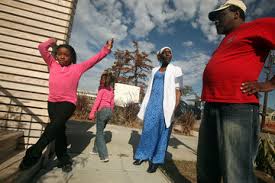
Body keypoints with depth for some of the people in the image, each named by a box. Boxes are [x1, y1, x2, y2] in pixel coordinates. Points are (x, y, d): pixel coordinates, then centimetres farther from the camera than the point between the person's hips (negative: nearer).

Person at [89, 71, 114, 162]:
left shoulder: (102, 88, -5)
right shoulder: (111, 89, 14)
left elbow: (97, 100, -12)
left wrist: (92, 112, -12)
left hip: (102, 110, -7)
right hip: (109, 111, 7)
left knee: (100, 133, -1)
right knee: (100, 131, 21)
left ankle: (104, 156, -5)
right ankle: (96, 149, 33)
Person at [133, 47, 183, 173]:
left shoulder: (175, 70, 3)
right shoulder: (155, 70, 16)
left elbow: (178, 91, -2)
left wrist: (175, 109, -11)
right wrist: (146, 105, 11)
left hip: (165, 104, -4)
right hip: (152, 102, 4)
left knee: (161, 131, 1)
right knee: (148, 128, 4)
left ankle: (156, 160, 11)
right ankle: (143, 155, 19)